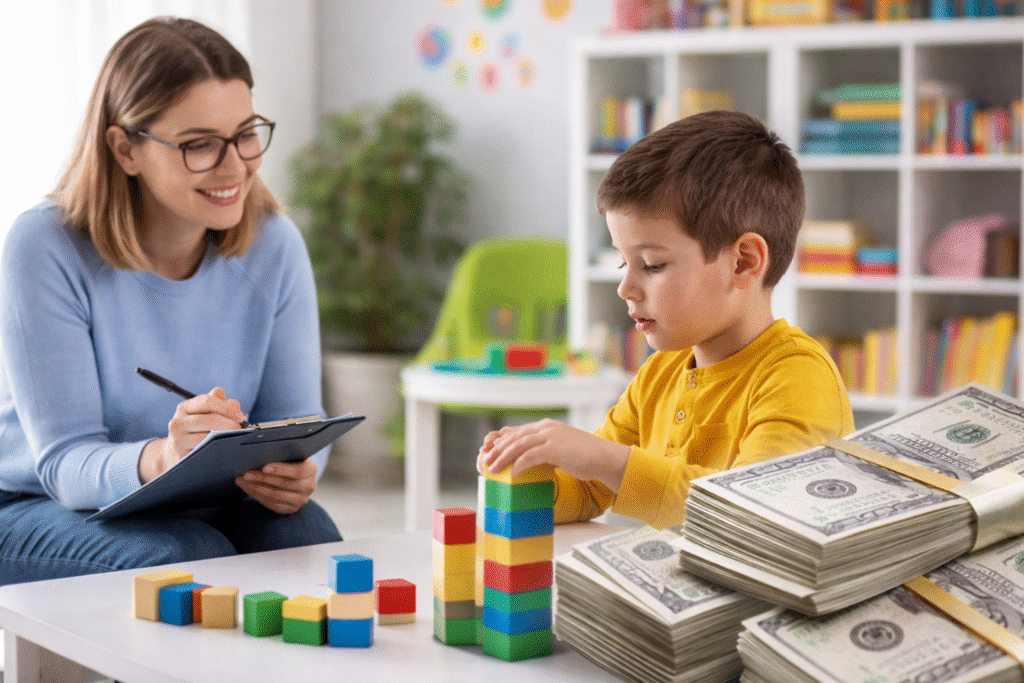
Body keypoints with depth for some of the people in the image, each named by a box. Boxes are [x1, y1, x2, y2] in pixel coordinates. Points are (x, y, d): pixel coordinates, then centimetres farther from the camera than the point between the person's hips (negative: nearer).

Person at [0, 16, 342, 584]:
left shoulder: (274, 245, -6)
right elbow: (64, 460, -23)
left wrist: (295, 470, -31)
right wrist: (160, 459, -47)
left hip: (207, 506, 3)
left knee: (310, 540, -27)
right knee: (190, 558, -32)